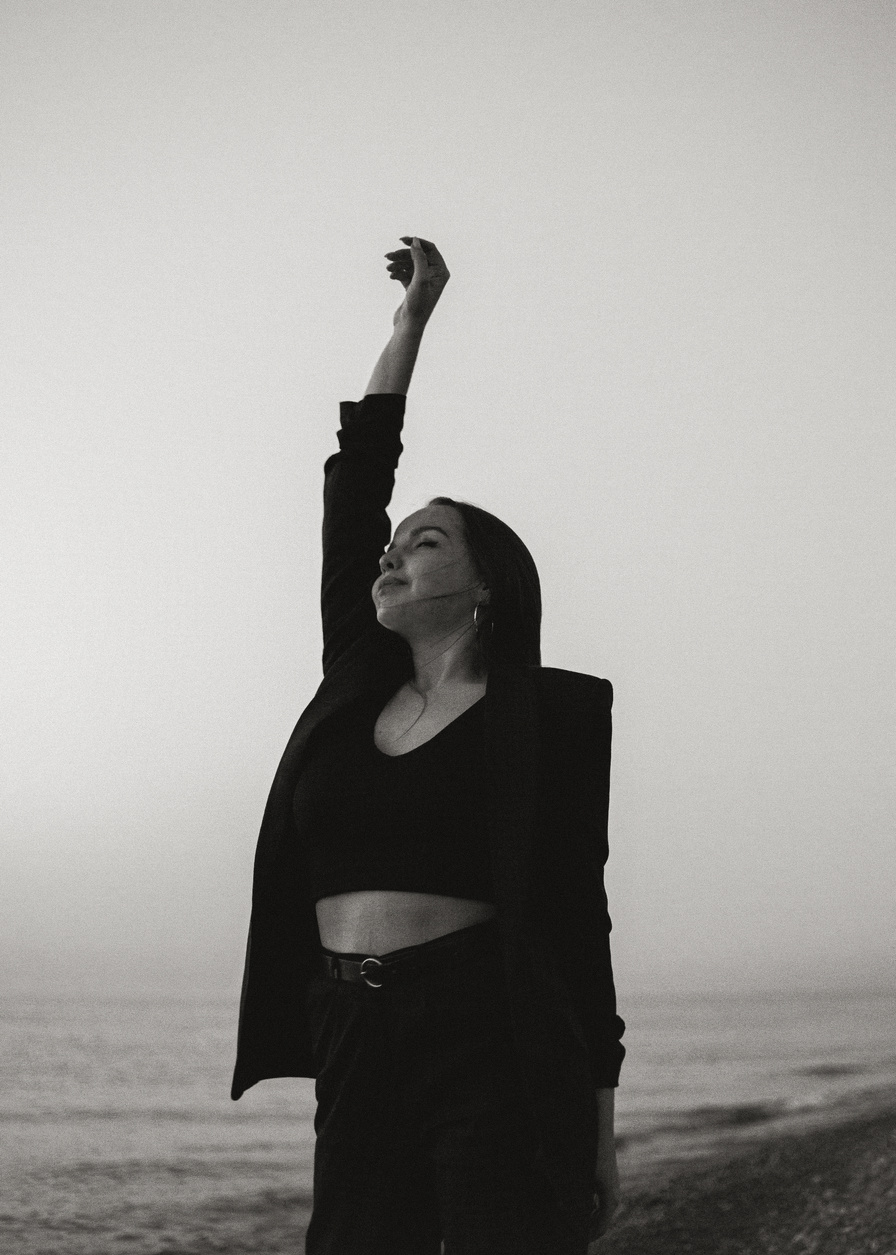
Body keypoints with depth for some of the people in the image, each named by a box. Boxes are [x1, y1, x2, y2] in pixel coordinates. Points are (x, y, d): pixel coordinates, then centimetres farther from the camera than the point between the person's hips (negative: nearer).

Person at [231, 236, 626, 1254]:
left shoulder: (549, 714, 3)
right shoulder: (356, 685, 15)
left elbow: (575, 910, 0)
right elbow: (354, 480, 18)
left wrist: (597, 1123, -3)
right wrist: (412, 315, 25)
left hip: (497, 1049, -5)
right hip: (356, 1046, 5)